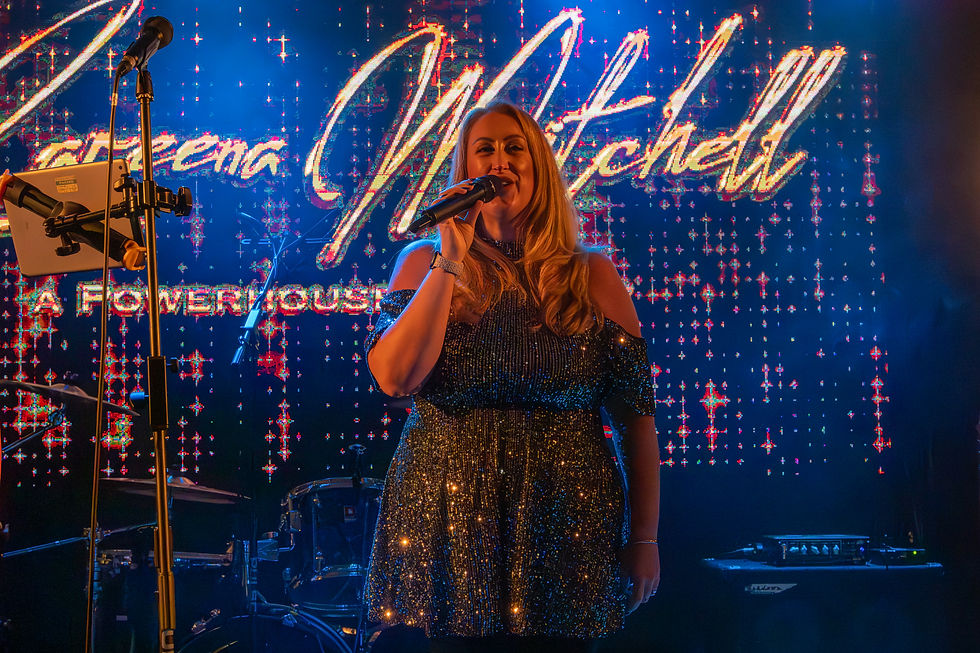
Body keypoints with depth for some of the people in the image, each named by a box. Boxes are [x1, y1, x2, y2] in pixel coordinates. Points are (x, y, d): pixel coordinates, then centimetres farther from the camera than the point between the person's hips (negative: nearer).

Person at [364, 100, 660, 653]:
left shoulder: (592, 276, 4)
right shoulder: (425, 263, 5)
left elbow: (637, 418, 3)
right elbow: (395, 377, -12)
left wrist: (644, 539, -1)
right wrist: (453, 258, -11)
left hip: (563, 539, 0)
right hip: (453, 537, 0)